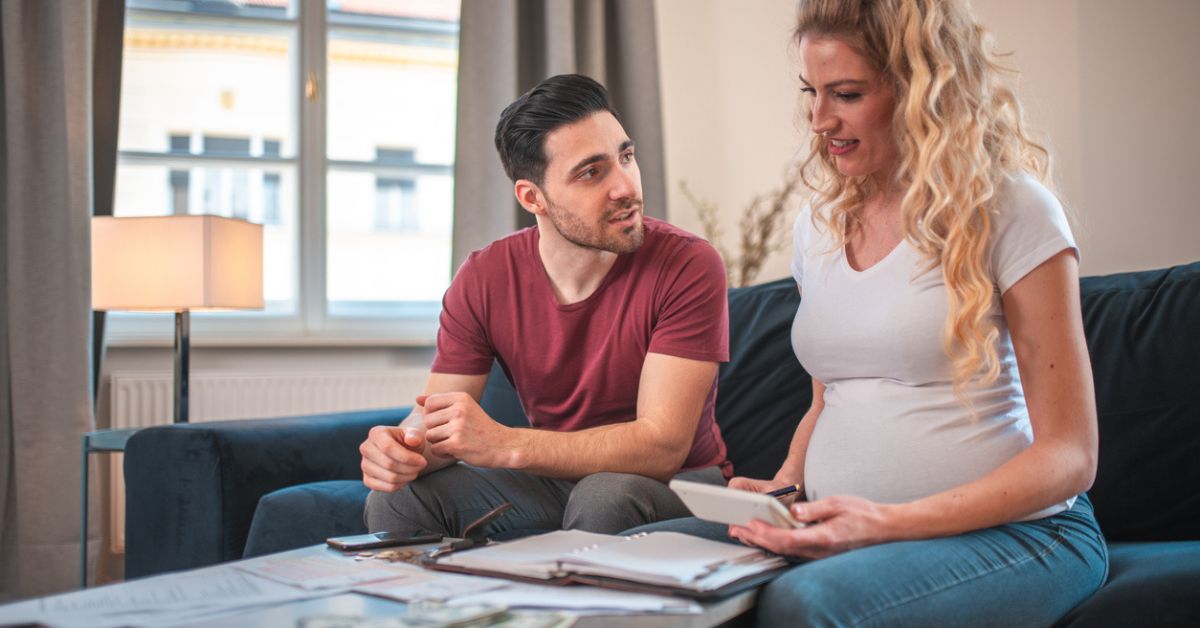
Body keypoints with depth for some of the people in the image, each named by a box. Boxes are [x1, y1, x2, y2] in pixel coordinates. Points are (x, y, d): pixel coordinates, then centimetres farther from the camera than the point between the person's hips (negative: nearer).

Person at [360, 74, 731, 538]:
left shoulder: (687, 267, -21)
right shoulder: (483, 278, -8)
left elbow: (662, 445, -27)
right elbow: (434, 421, -6)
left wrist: (504, 445, -38)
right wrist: (404, 448, -33)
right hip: (555, 477, 3)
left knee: (604, 496, -36)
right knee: (398, 498, -20)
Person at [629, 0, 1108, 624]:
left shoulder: (1011, 210, -7)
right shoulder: (818, 225, 12)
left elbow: (1068, 455, -9)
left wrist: (890, 522, -21)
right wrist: (783, 487, 1)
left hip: (1008, 529, -5)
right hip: (844, 529, 5)